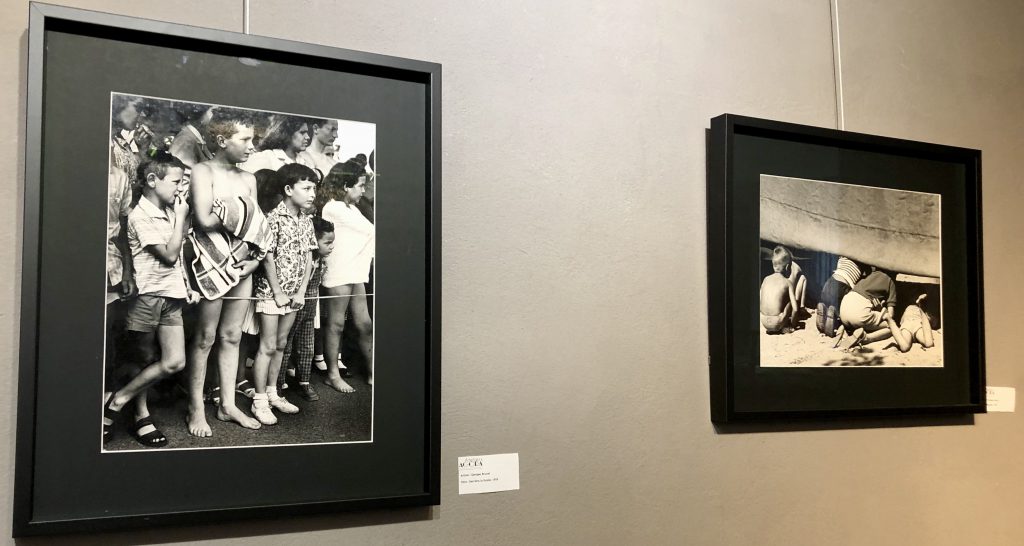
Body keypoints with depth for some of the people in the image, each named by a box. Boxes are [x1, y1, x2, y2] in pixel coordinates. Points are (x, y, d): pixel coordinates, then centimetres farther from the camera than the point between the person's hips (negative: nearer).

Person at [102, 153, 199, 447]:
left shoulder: (168, 211, 13)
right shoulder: (141, 216, -11)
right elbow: (169, 254, -14)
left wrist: (187, 286, 10)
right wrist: (181, 218, -9)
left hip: (172, 296, 7)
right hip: (149, 295, -7)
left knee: (175, 362, 0)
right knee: (146, 361, 2)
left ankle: (118, 400, 13)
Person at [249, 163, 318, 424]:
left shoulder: (306, 221, 6)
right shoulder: (274, 218, -15)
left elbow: (308, 258, 7)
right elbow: (268, 258, -15)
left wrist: (301, 291, 0)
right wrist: (278, 293, -14)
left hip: (294, 293, 7)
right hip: (271, 292, -7)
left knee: (280, 344, 14)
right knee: (268, 346, -2)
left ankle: (272, 393, 25)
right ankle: (260, 401, 5)